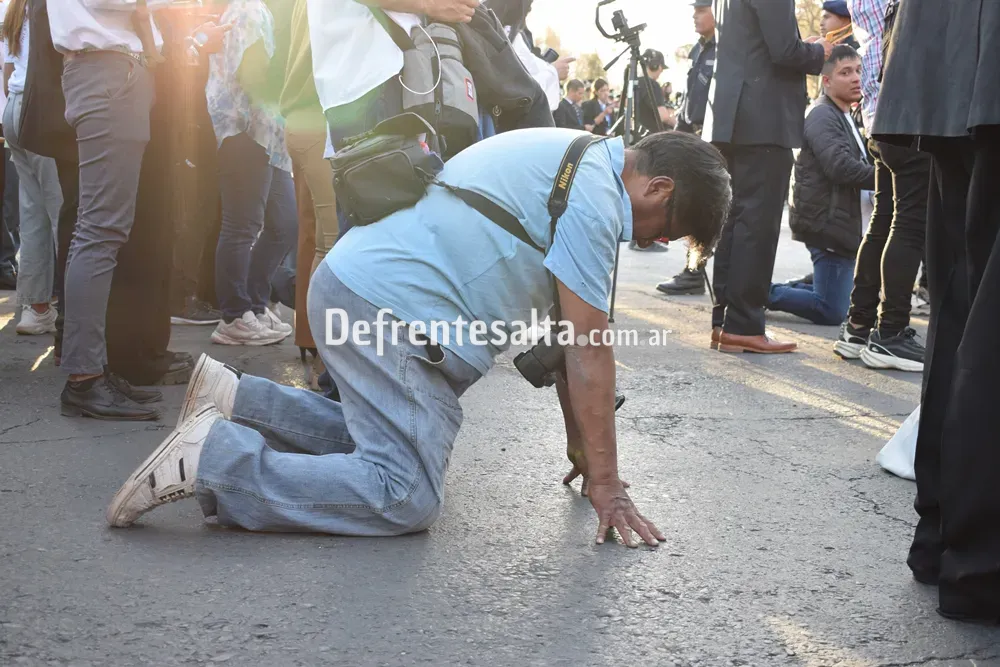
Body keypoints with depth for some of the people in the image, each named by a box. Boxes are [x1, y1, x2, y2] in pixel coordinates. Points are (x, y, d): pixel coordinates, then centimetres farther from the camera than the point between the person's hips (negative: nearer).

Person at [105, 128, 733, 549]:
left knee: (386, 433, 26)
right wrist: (606, 483, -6)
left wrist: (581, 443, 22)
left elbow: (564, 332, 21)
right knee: (406, 496, -14)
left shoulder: (578, 159, 19)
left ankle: (232, 397, 21)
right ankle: (213, 459, -14)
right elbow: (589, 353, -13)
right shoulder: (594, 196, -13)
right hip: (391, 310, -11)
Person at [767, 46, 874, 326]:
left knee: (838, 298, 15)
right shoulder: (823, 116, -11)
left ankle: (766, 290, 18)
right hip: (827, 221, -10)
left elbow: (858, 164, 20)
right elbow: (840, 167, -24)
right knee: (832, 311, -11)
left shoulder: (845, 117, 21)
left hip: (839, 221, 10)